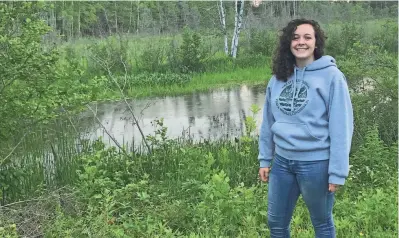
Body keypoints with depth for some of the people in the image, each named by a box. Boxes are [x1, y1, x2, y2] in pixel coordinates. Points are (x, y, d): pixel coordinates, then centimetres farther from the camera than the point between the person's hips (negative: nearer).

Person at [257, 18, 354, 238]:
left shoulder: (331, 76, -10)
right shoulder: (278, 78, 5)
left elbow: (341, 127, -12)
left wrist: (337, 171, -14)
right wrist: (264, 159, 10)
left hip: (315, 163, -5)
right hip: (281, 161, 5)